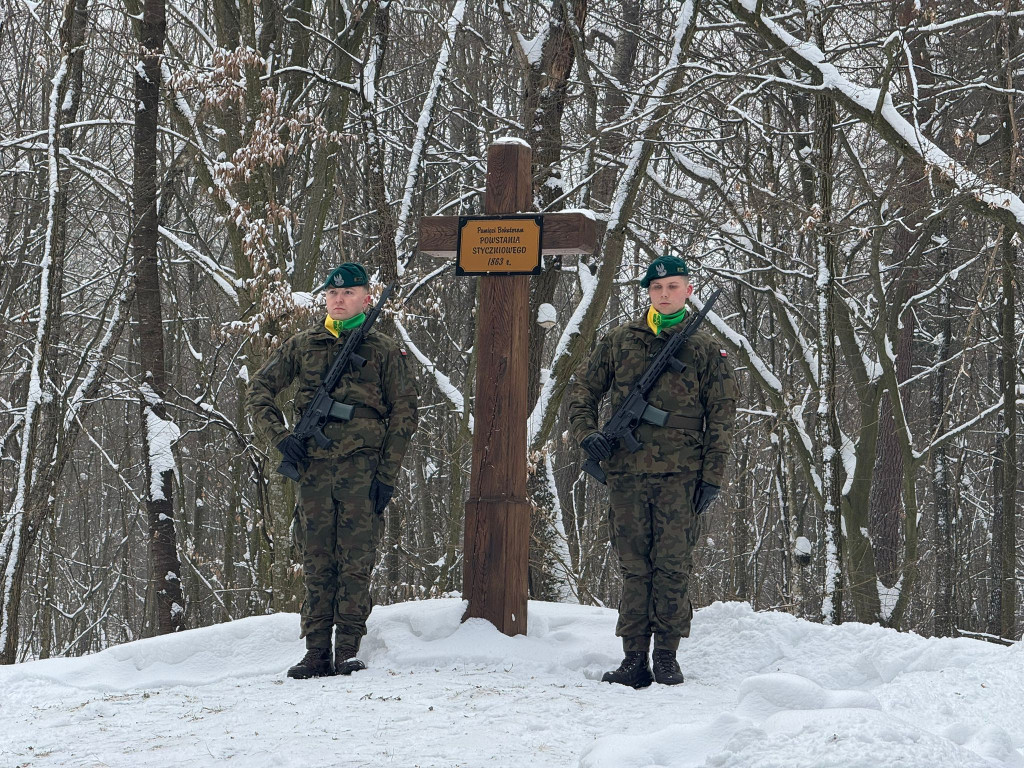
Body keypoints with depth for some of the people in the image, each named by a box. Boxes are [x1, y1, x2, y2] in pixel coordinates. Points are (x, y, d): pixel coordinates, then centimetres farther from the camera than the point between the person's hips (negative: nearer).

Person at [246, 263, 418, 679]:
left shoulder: (384, 351, 6)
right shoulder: (302, 345, 12)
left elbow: (403, 414, 4)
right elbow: (260, 389, 15)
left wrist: (387, 474, -4)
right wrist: (280, 436, 0)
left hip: (362, 468, -2)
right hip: (313, 467, 2)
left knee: (356, 561, -5)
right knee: (316, 562, 3)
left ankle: (349, 649, 0)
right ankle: (316, 652, 6)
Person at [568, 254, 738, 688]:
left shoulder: (704, 349, 6)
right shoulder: (618, 342, 11)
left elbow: (721, 417, 5)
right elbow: (582, 392, 17)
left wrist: (712, 476, -2)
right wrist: (587, 433, -2)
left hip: (679, 474, -2)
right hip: (626, 472, 2)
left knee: (673, 565, -3)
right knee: (634, 566, 4)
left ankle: (667, 657, 5)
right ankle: (634, 659, 7)